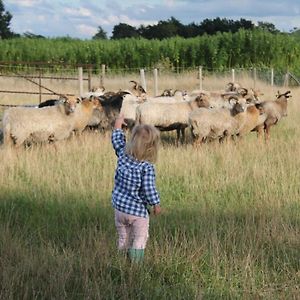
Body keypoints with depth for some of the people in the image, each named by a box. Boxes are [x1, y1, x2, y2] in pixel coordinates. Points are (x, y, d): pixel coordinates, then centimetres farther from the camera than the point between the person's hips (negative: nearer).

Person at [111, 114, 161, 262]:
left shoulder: (123, 155, -6)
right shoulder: (147, 167, -21)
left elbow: (117, 141, 12)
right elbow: (149, 189, -21)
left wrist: (118, 125, 29)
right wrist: (156, 204, -5)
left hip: (119, 207, 6)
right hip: (138, 211, -5)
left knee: (123, 239, 18)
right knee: (140, 239, 4)